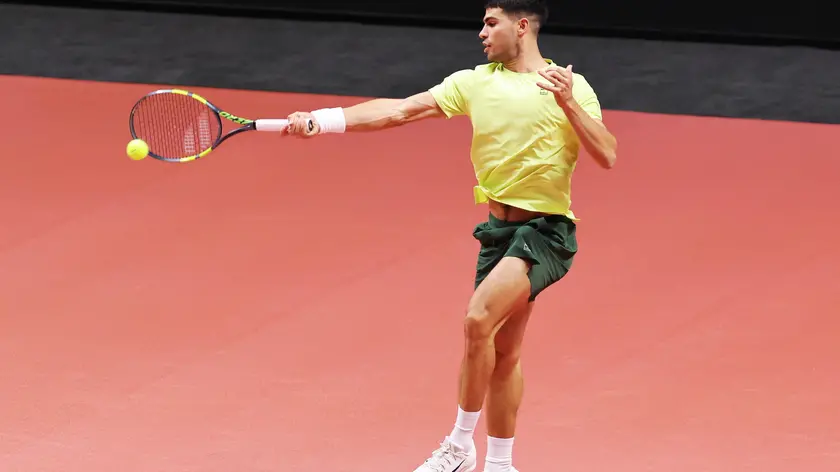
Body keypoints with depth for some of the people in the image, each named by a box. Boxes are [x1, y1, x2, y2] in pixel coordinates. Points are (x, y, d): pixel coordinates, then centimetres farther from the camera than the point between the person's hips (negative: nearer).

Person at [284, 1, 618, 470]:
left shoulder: (571, 86, -5)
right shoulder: (474, 83, 7)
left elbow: (607, 156, -12)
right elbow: (397, 111, 2)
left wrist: (568, 104, -24)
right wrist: (317, 121, -6)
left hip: (547, 228, -6)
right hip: (499, 227, 6)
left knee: (480, 319, -22)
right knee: (503, 353, 10)